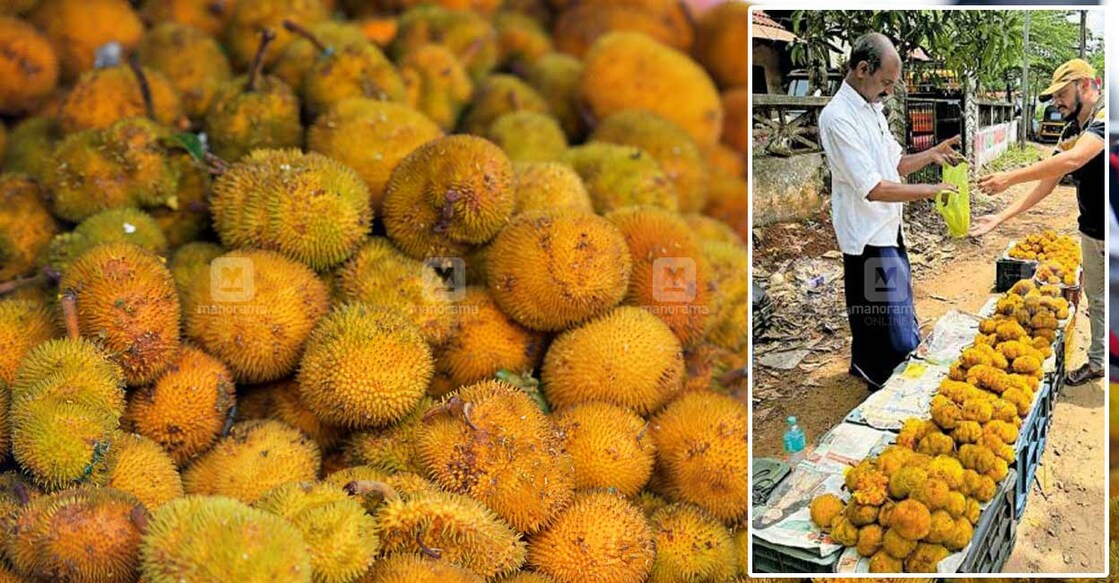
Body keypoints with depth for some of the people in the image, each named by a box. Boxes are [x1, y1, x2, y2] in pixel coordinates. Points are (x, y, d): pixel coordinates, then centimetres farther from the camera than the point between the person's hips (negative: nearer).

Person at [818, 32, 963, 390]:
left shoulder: (872, 109, 10)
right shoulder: (839, 117, -21)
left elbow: (894, 163, 18)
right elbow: (873, 188, -26)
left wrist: (931, 155, 0)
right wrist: (928, 191, -20)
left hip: (886, 230, 10)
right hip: (868, 237, -10)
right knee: (898, 329, -5)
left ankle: (864, 368, 36)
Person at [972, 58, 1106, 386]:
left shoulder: (1104, 117, -21)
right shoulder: (1071, 132, 6)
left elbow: (1072, 160, -33)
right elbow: (1047, 183, 7)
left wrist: (1010, 178, -28)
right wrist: (1000, 217, 2)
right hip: (1091, 233, 8)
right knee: (1096, 300, 19)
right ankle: (1096, 362, 33)